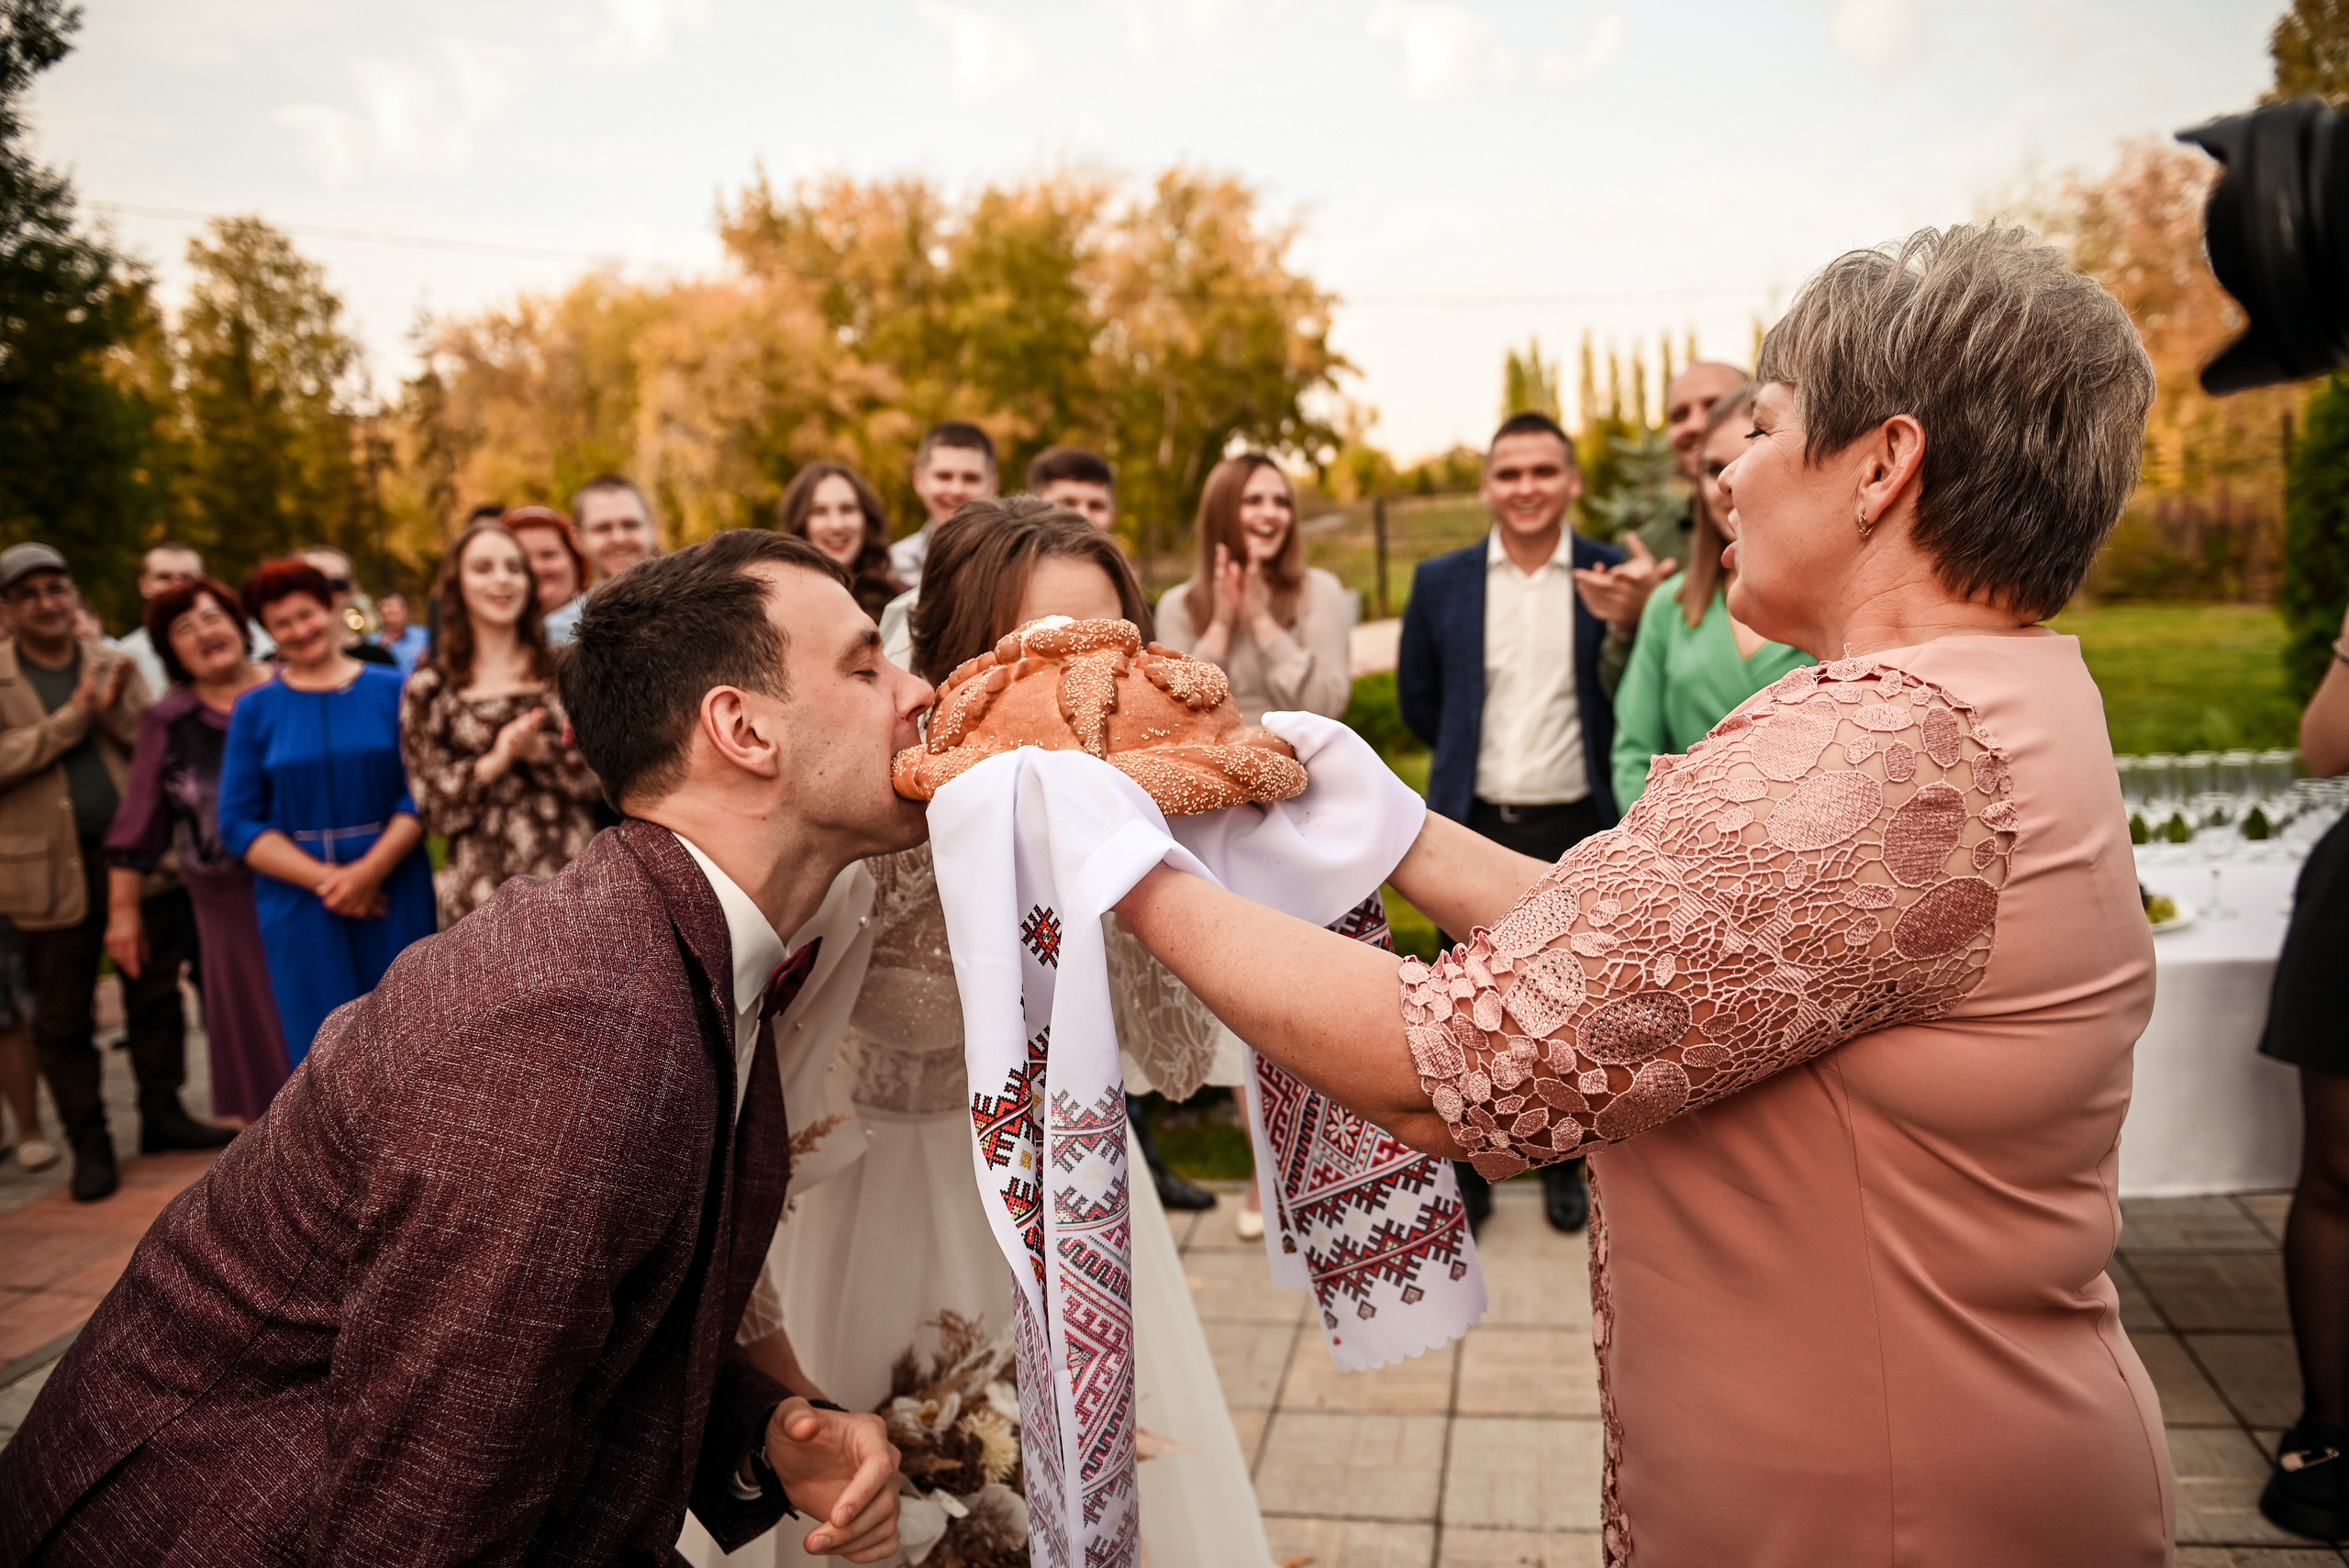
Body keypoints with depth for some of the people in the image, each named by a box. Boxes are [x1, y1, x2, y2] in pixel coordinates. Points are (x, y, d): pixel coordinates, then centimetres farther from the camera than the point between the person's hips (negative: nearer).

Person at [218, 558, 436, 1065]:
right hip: (300, 904, 1)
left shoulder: (393, 690, 3)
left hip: (393, 894, 0)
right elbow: (239, 823, 1)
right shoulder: (255, 709, 5)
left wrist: (370, 871, -15)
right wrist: (324, 879, -11)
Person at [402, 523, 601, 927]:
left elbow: (601, 774, 3)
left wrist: (536, 749, -13)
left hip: (572, 877, 1)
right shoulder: (428, 689, 7)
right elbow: (435, 808, 3)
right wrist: (496, 761, -12)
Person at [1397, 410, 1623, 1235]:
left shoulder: (1610, 577, -2)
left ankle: (1562, 1163, 30)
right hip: (1476, 825, 1)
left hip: (1575, 827, -1)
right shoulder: (1441, 582, 2)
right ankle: (1468, 1169, 24)